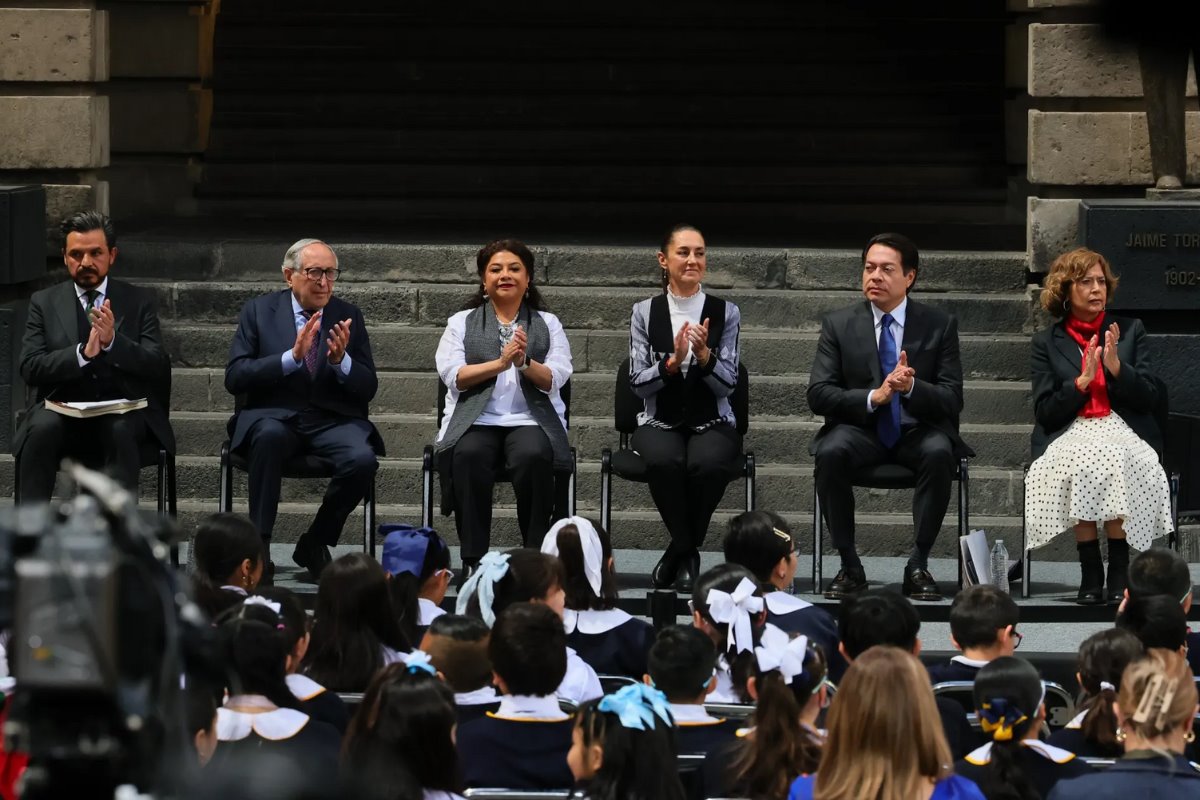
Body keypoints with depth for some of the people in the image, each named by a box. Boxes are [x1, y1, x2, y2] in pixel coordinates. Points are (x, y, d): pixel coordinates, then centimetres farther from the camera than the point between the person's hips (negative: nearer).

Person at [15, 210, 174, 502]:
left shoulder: (140, 301, 9)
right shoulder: (44, 303, 10)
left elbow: (158, 366, -2)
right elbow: (30, 369, -3)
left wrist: (113, 341, -21)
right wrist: (83, 353, -20)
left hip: (123, 413, 0)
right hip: (62, 410, 1)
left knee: (122, 430, -35)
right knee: (42, 428, -32)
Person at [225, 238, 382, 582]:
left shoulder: (348, 317, 11)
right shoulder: (259, 312, 6)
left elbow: (367, 388, 6)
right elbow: (234, 378, -6)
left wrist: (341, 360, -15)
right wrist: (292, 357, -18)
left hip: (331, 420, 2)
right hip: (273, 415, -2)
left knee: (362, 459, -30)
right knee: (269, 436, -38)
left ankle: (315, 543, -6)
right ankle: (258, 548, -31)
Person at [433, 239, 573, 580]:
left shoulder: (548, 324, 17)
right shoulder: (462, 322, 16)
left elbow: (555, 379, 3)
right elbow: (453, 375, 1)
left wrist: (525, 363, -17)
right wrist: (500, 362, -12)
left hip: (531, 420, 0)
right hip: (476, 421, 0)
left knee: (533, 456, -35)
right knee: (468, 456, -35)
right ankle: (473, 559, -30)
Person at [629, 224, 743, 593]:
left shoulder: (726, 313, 5)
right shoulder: (645, 312, 5)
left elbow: (727, 385, -1)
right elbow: (638, 384, -1)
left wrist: (704, 355, -20)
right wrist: (672, 363, -18)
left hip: (712, 423, 0)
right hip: (659, 422, 0)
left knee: (708, 464, -36)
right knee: (665, 462, -37)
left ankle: (680, 551, -11)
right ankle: (688, 552, -14)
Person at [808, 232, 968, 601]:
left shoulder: (940, 325, 3)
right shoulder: (838, 325, 4)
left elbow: (952, 400, -3)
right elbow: (818, 394, -3)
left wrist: (912, 387, -25)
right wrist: (873, 397, -21)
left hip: (917, 431, 0)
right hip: (861, 429, 0)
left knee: (939, 453, -35)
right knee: (831, 453, -33)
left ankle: (918, 566, -25)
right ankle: (849, 566, -21)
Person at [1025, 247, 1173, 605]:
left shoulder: (1130, 331, 15)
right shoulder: (1047, 342, 12)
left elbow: (1148, 399, 9)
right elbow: (1044, 412, 4)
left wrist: (1115, 366, -8)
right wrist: (1083, 380, -9)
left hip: (1122, 431, 0)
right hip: (1070, 435, 0)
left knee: (1116, 464, -35)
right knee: (1082, 466, -35)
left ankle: (1119, 573, -30)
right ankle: (1090, 572, -30)